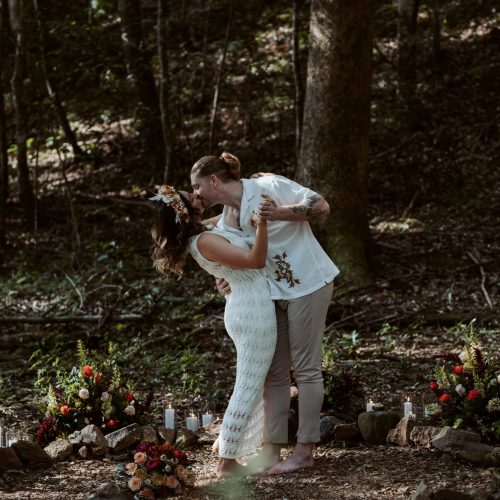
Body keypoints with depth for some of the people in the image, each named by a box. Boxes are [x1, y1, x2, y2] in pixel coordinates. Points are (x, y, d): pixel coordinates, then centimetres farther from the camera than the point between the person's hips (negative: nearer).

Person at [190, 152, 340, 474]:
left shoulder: (268, 186, -12)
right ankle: (272, 450, 10)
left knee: (306, 368, -3)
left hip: (308, 284, -7)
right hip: (273, 292, 8)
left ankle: (305, 451, 2)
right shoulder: (225, 223, 9)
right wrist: (226, 283, -6)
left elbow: (322, 206, -15)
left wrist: (279, 213, -27)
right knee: (274, 372, 6)